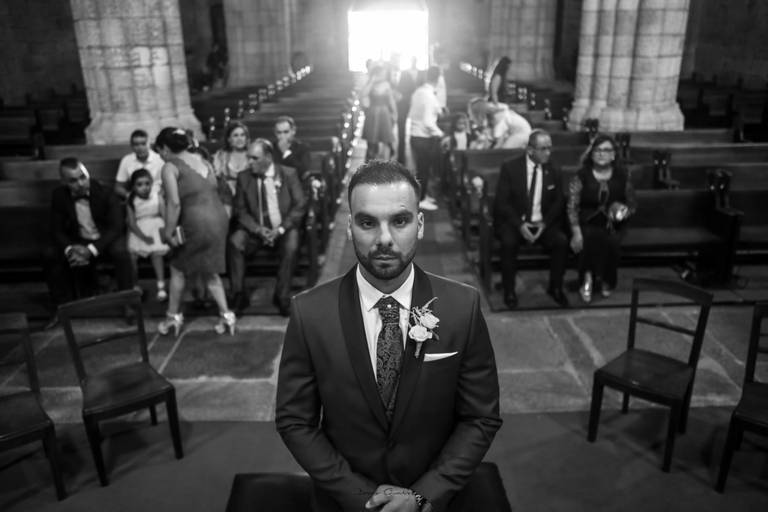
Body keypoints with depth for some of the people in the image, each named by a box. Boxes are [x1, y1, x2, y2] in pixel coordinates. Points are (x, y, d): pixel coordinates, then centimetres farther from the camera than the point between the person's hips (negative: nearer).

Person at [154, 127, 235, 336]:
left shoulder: (170, 167, -5)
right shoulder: (203, 161, 15)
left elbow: (174, 203, -15)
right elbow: (212, 192, 11)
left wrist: (168, 232, -7)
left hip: (196, 222, -6)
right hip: (219, 217, 7)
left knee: (178, 269, 16)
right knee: (211, 272, 19)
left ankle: (173, 317, 27)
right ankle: (226, 315, 16)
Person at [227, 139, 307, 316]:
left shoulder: (289, 174, -2)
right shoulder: (244, 177, 3)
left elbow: (300, 205, -5)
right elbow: (241, 210, 2)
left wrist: (281, 229, -17)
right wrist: (258, 229, -16)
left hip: (284, 229, -2)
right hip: (255, 230, 2)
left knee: (291, 246, -33)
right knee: (234, 242, -26)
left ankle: (282, 296, -15)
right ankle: (238, 296, -15)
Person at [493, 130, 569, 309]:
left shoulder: (553, 172, 5)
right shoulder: (510, 168, -5)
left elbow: (558, 202, 6)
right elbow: (501, 202, -9)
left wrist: (545, 223, -13)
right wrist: (519, 225, -21)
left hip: (542, 223, 3)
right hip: (513, 221, -3)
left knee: (562, 241, -24)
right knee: (509, 242, -33)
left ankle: (555, 287, -3)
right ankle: (509, 290, -14)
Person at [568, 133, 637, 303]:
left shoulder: (622, 175, 5)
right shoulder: (581, 176, -1)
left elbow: (633, 203, 14)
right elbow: (572, 207, -6)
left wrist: (625, 211, -12)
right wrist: (576, 232, -19)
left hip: (613, 223, 2)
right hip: (588, 222, -1)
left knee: (611, 241, -31)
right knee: (594, 239, -35)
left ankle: (606, 281, -10)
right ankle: (588, 278, -17)